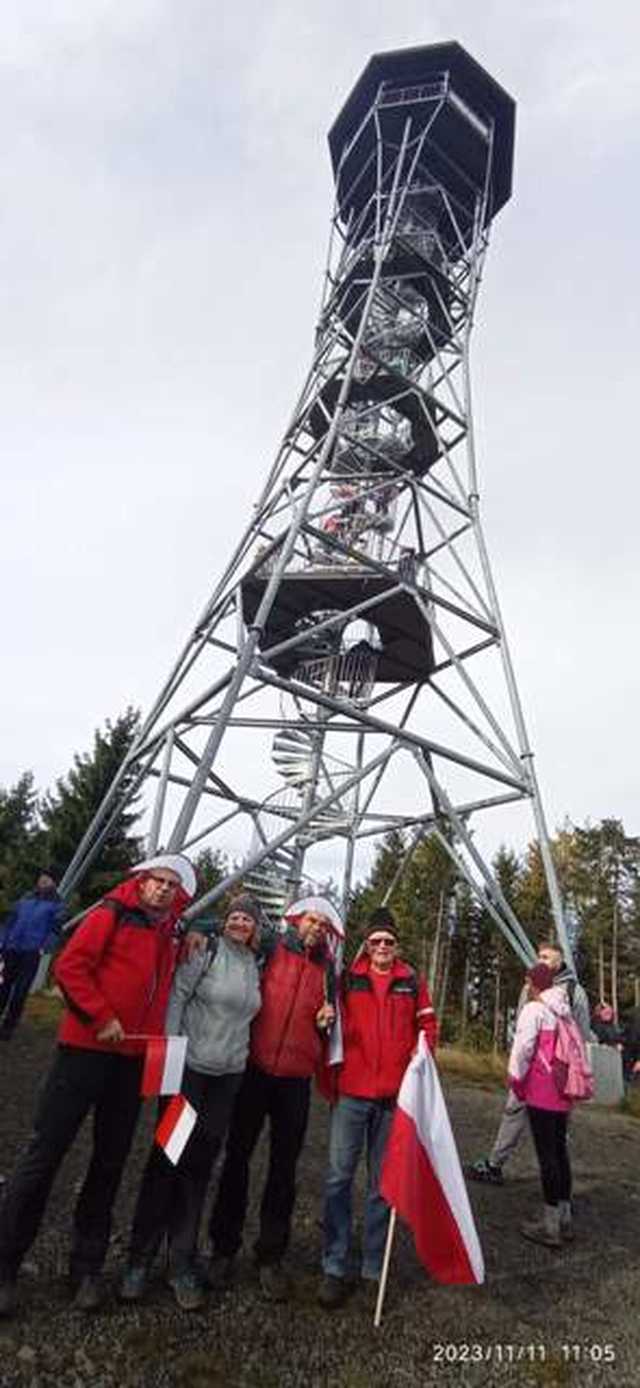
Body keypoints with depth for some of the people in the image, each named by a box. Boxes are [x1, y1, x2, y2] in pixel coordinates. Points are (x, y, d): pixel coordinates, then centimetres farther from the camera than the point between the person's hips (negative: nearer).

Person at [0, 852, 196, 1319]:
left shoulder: (172, 934, 9)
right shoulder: (113, 913, -9)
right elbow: (70, 965, -14)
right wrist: (101, 1018, -17)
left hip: (134, 1058, 6)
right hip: (87, 1048, -6)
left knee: (111, 1162, 14)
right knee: (47, 1151, 3)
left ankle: (87, 1267, 29)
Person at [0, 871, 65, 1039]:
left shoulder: (56, 904, 4)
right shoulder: (24, 899, 15)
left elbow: (55, 930, -3)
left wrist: (44, 948, -15)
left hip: (31, 952, -4)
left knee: (20, 990, -1)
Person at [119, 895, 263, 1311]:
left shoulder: (254, 966, 8)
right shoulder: (208, 951, -9)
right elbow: (176, 996, -12)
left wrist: (241, 1055, 13)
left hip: (228, 1075, 5)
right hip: (189, 1067, -4)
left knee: (200, 1166, 11)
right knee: (166, 1159, 3)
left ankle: (183, 1264, 24)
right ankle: (141, 1258, 20)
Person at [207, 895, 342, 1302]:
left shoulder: (326, 971, 9)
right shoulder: (268, 951, -3)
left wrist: (327, 1021, -2)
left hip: (297, 1078, 3)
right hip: (253, 1069, -2)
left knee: (284, 1167, 9)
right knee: (238, 1157, 9)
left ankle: (271, 1256, 25)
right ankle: (224, 1249, 27)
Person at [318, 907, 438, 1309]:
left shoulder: (413, 982, 5)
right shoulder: (349, 979, 3)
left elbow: (428, 1024, 10)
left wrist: (424, 1051, -6)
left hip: (394, 1094, 1)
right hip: (352, 1092, -1)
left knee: (382, 1182, 12)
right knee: (340, 1177, -1)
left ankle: (374, 1268, 26)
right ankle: (336, 1268, 13)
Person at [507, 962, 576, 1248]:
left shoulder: (534, 1009, -12)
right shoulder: (565, 1011, 9)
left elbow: (523, 1048, -16)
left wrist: (516, 1081, -3)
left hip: (541, 1092, -7)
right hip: (563, 1093, 7)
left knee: (547, 1154, 0)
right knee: (560, 1150, 17)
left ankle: (550, 1226, 7)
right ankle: (564, 1217, 27)